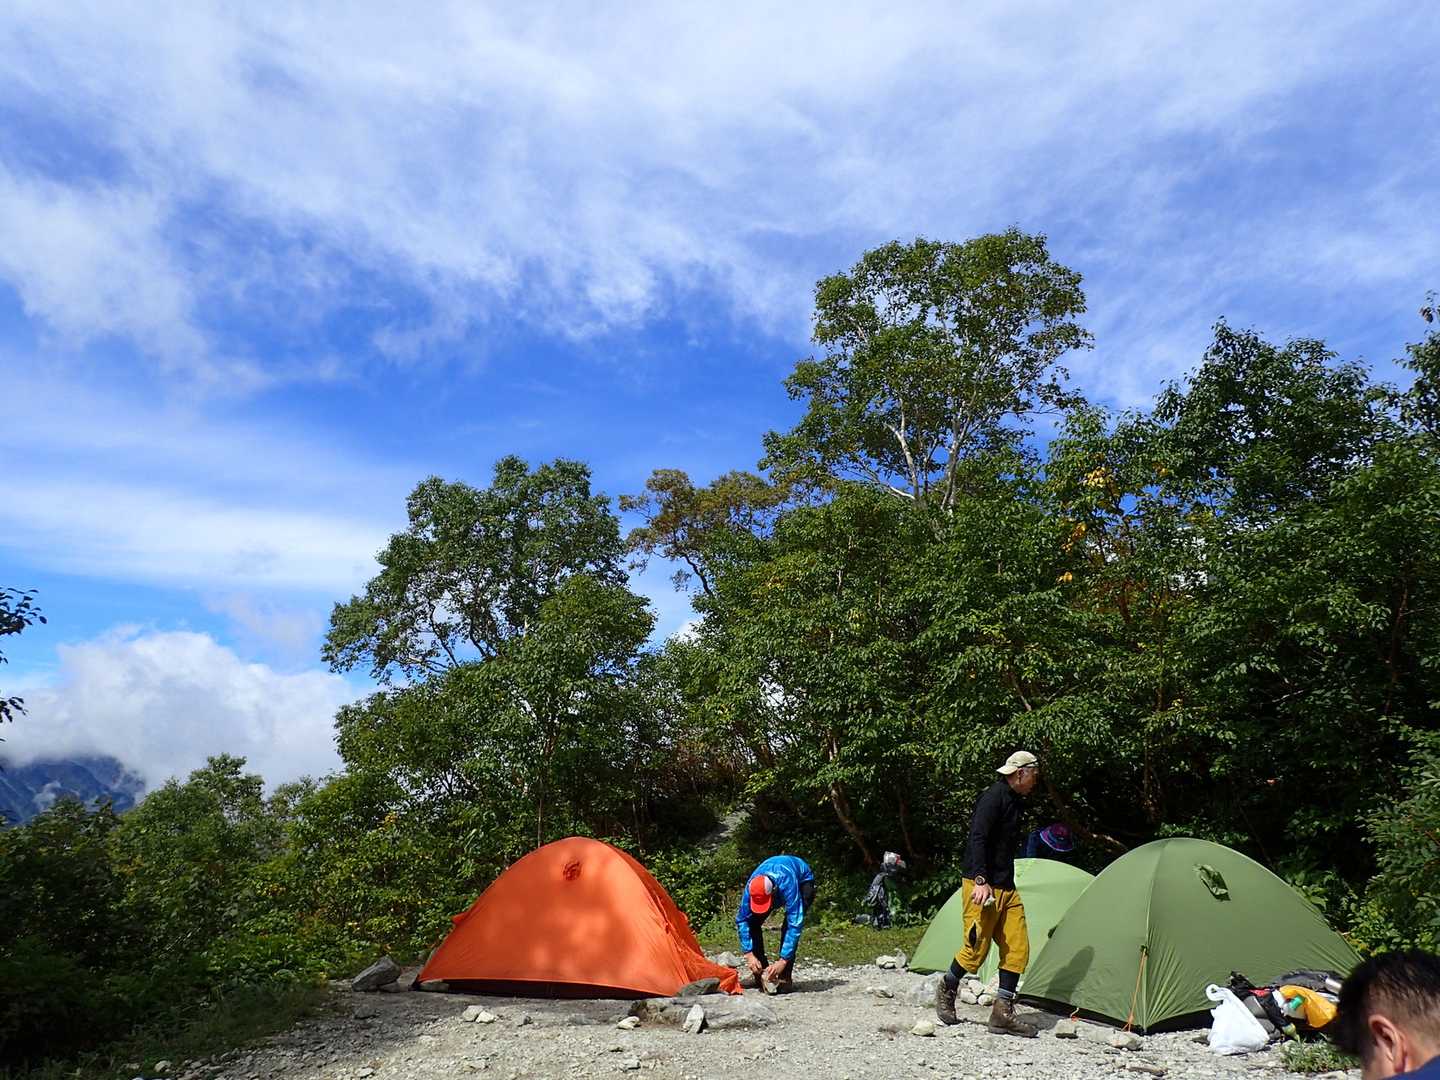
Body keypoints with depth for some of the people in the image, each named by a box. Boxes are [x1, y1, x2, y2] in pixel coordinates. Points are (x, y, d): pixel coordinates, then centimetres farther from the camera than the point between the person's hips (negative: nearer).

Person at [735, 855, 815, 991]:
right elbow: (741, 920, -23)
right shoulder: (750, 887, -33)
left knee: (790, 924, -27)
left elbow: (795, 924, -44)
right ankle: (760, 972, -1)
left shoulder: (787, 885, -46)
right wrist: (749, 954, -31)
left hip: (803, 882, -4)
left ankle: (785, 977, -18)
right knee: (753, 921, -13)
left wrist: (783, 961, -46)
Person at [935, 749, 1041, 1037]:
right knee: (976, 948, -3)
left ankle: (1003, 1012, 7)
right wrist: (980, 880, -28)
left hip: (1006, 889, 9)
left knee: (1017, 947, 3)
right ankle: (946, 991, 21)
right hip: (982, 886, -9)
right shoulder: (995, 797, -14)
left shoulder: (1013, 800, 15)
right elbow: (977, 838, -22)